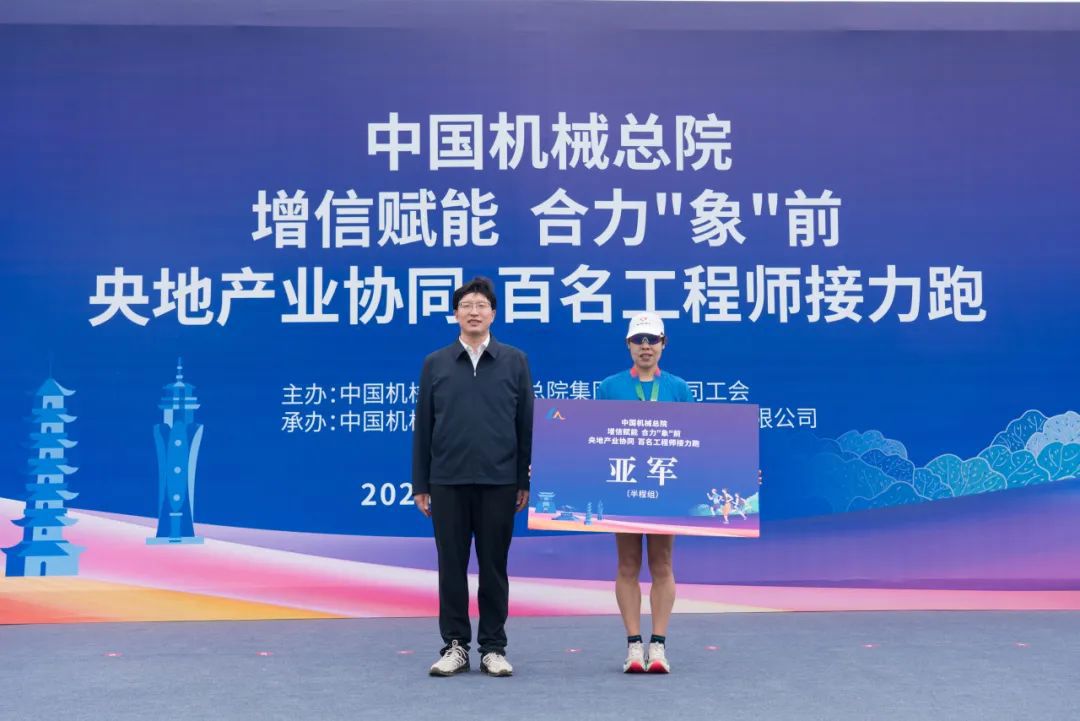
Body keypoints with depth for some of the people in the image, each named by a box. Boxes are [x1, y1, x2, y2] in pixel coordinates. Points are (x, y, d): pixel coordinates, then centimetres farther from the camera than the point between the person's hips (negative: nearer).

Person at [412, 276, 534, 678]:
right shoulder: (435, 364, 7)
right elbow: (423, 428, 7)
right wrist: (420, 485, 3)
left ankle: (493, 648, 15)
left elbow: (525, 424, 4)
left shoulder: (515, 362, 4)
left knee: (494, 566, 6)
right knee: (452, 566, 6)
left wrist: (524, 482, 1)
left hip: (498, 481, -1)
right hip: (448, 481, 1)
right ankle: (455, 646, 16)